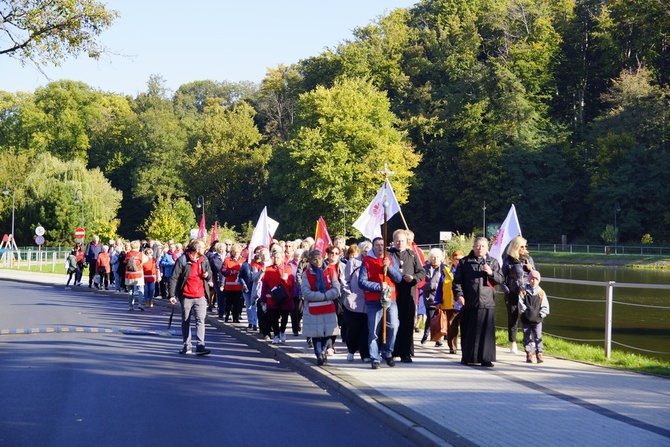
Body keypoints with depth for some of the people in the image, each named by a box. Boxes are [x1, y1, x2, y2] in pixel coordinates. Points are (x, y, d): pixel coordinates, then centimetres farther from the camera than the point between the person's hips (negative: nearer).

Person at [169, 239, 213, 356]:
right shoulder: (182, 260, -7)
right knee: (186, 322, 9)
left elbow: (209, 272, 23)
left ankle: (200, 346, -14)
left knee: (200, 320, -10)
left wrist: (208, 275, -3)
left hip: (200, 296, 2)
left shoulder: (204, 259, 8)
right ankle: (187, 346, 18)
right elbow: (174, 278, -7)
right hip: (186, 296, -2)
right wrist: (172, 295, -13)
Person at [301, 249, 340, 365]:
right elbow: (306, 292, -10)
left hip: (329, 308, 2)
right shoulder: (306, 274, -1)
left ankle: (323, 351, 26)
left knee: (328, 332, 5)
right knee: (316, 334, -2)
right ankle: (319, 356, 7)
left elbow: (336, 290, -2)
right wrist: (323, 296, -14)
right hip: (313, 309, -2)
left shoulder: (329, 272, 6)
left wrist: (325, 295, -17)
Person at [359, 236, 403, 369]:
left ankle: (387, 353, 14)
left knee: (393, 327, -6)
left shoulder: (390, 260, 12)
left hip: (390, 299, 3)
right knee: (374, 331, -3)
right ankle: (375, 358, 4)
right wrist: (379, 286, -13)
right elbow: (362, 282, -7)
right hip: (373, 301, -3)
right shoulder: (366, 261, 1)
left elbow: (399, 278, 4)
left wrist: (389, 267, -10)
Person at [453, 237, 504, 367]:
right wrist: (459, 295, -7)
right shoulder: (464, 262, 10)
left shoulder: (493, 262, 12)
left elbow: (501, 279, 10)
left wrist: (491, 273, -7)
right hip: (469, 303, 0)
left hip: (487, 303, 0)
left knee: (486, 331, -3)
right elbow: (457, 281, 7)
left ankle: (485, 358, 2)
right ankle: (466, 357, 14)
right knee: (468, 332, 4)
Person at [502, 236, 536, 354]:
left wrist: (531, 269, -3)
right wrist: (507, 292, -4)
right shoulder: (508, 260, 0)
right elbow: (502, 278, 4)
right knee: (513, 319, 3)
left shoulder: (528, 259, 11)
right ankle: (513, 344, 12)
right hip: (513, 294, -2)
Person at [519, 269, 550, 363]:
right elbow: (521, 305, -4)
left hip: (537, 320, 0)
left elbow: (545, 306, 4)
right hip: (526, 320, 0)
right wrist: (526, 313, -12)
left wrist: (540, 315, -7)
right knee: (528, 337, 5)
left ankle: (539, 354, -6)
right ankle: (529, 354, 12)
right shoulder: (523, 291, 0)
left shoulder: (541, 293, 4)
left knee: (538, 337, -6)